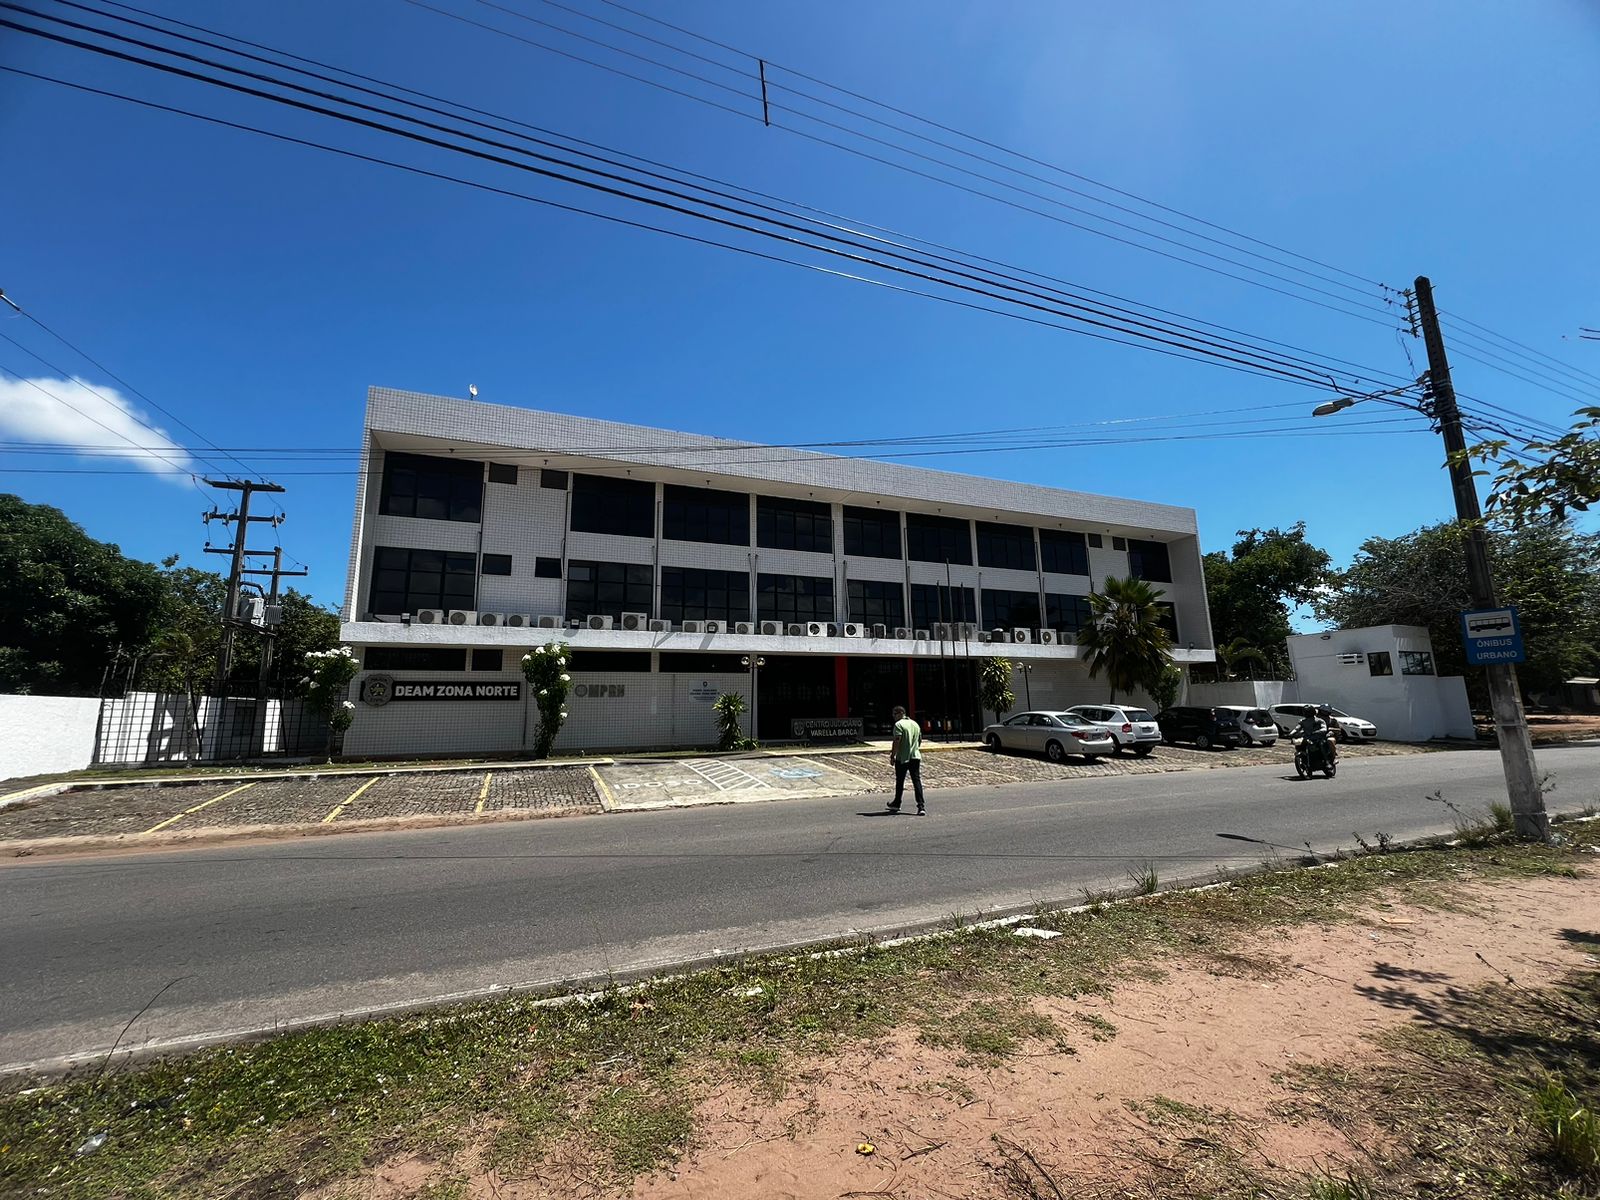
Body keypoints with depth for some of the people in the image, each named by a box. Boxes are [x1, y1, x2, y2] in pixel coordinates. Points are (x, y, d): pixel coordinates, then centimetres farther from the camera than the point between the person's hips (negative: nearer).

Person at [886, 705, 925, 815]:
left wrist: (893, 755, -12)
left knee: (900, 781, 10)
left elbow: (897, 741, -18)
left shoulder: (899, 724, -10)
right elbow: (919, 741, 20)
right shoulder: (915, 724, 13)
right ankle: (921, 806, -10)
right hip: (915, 757, 5)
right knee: (917, 781, 0)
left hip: (902, 758, -5)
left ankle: (897, 804, 24)